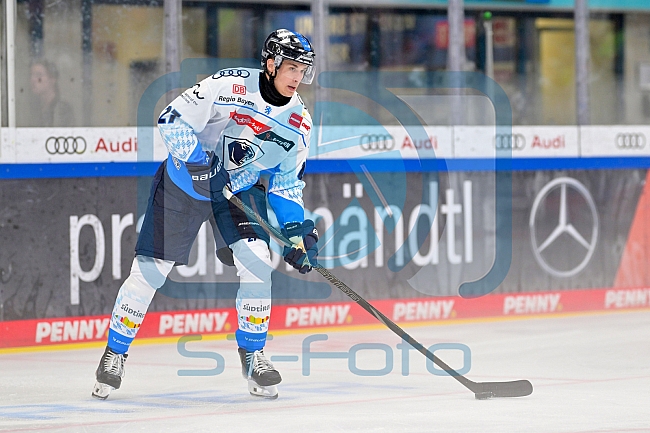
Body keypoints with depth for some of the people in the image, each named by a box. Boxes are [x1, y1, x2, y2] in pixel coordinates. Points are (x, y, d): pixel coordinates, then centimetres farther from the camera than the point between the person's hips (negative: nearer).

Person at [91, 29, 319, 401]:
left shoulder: (299, 121, -7)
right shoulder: (229, 86, -24)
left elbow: (286, 184, 4)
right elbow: (173, 120, -22)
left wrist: (297, 231, -6)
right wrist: (199, 161, -31)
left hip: (242, 189, 4)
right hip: (185, 181, -4)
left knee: (256, 261, -16)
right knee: (151, 269, -4)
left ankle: (253, 354, 2)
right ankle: (116, 351, 13)